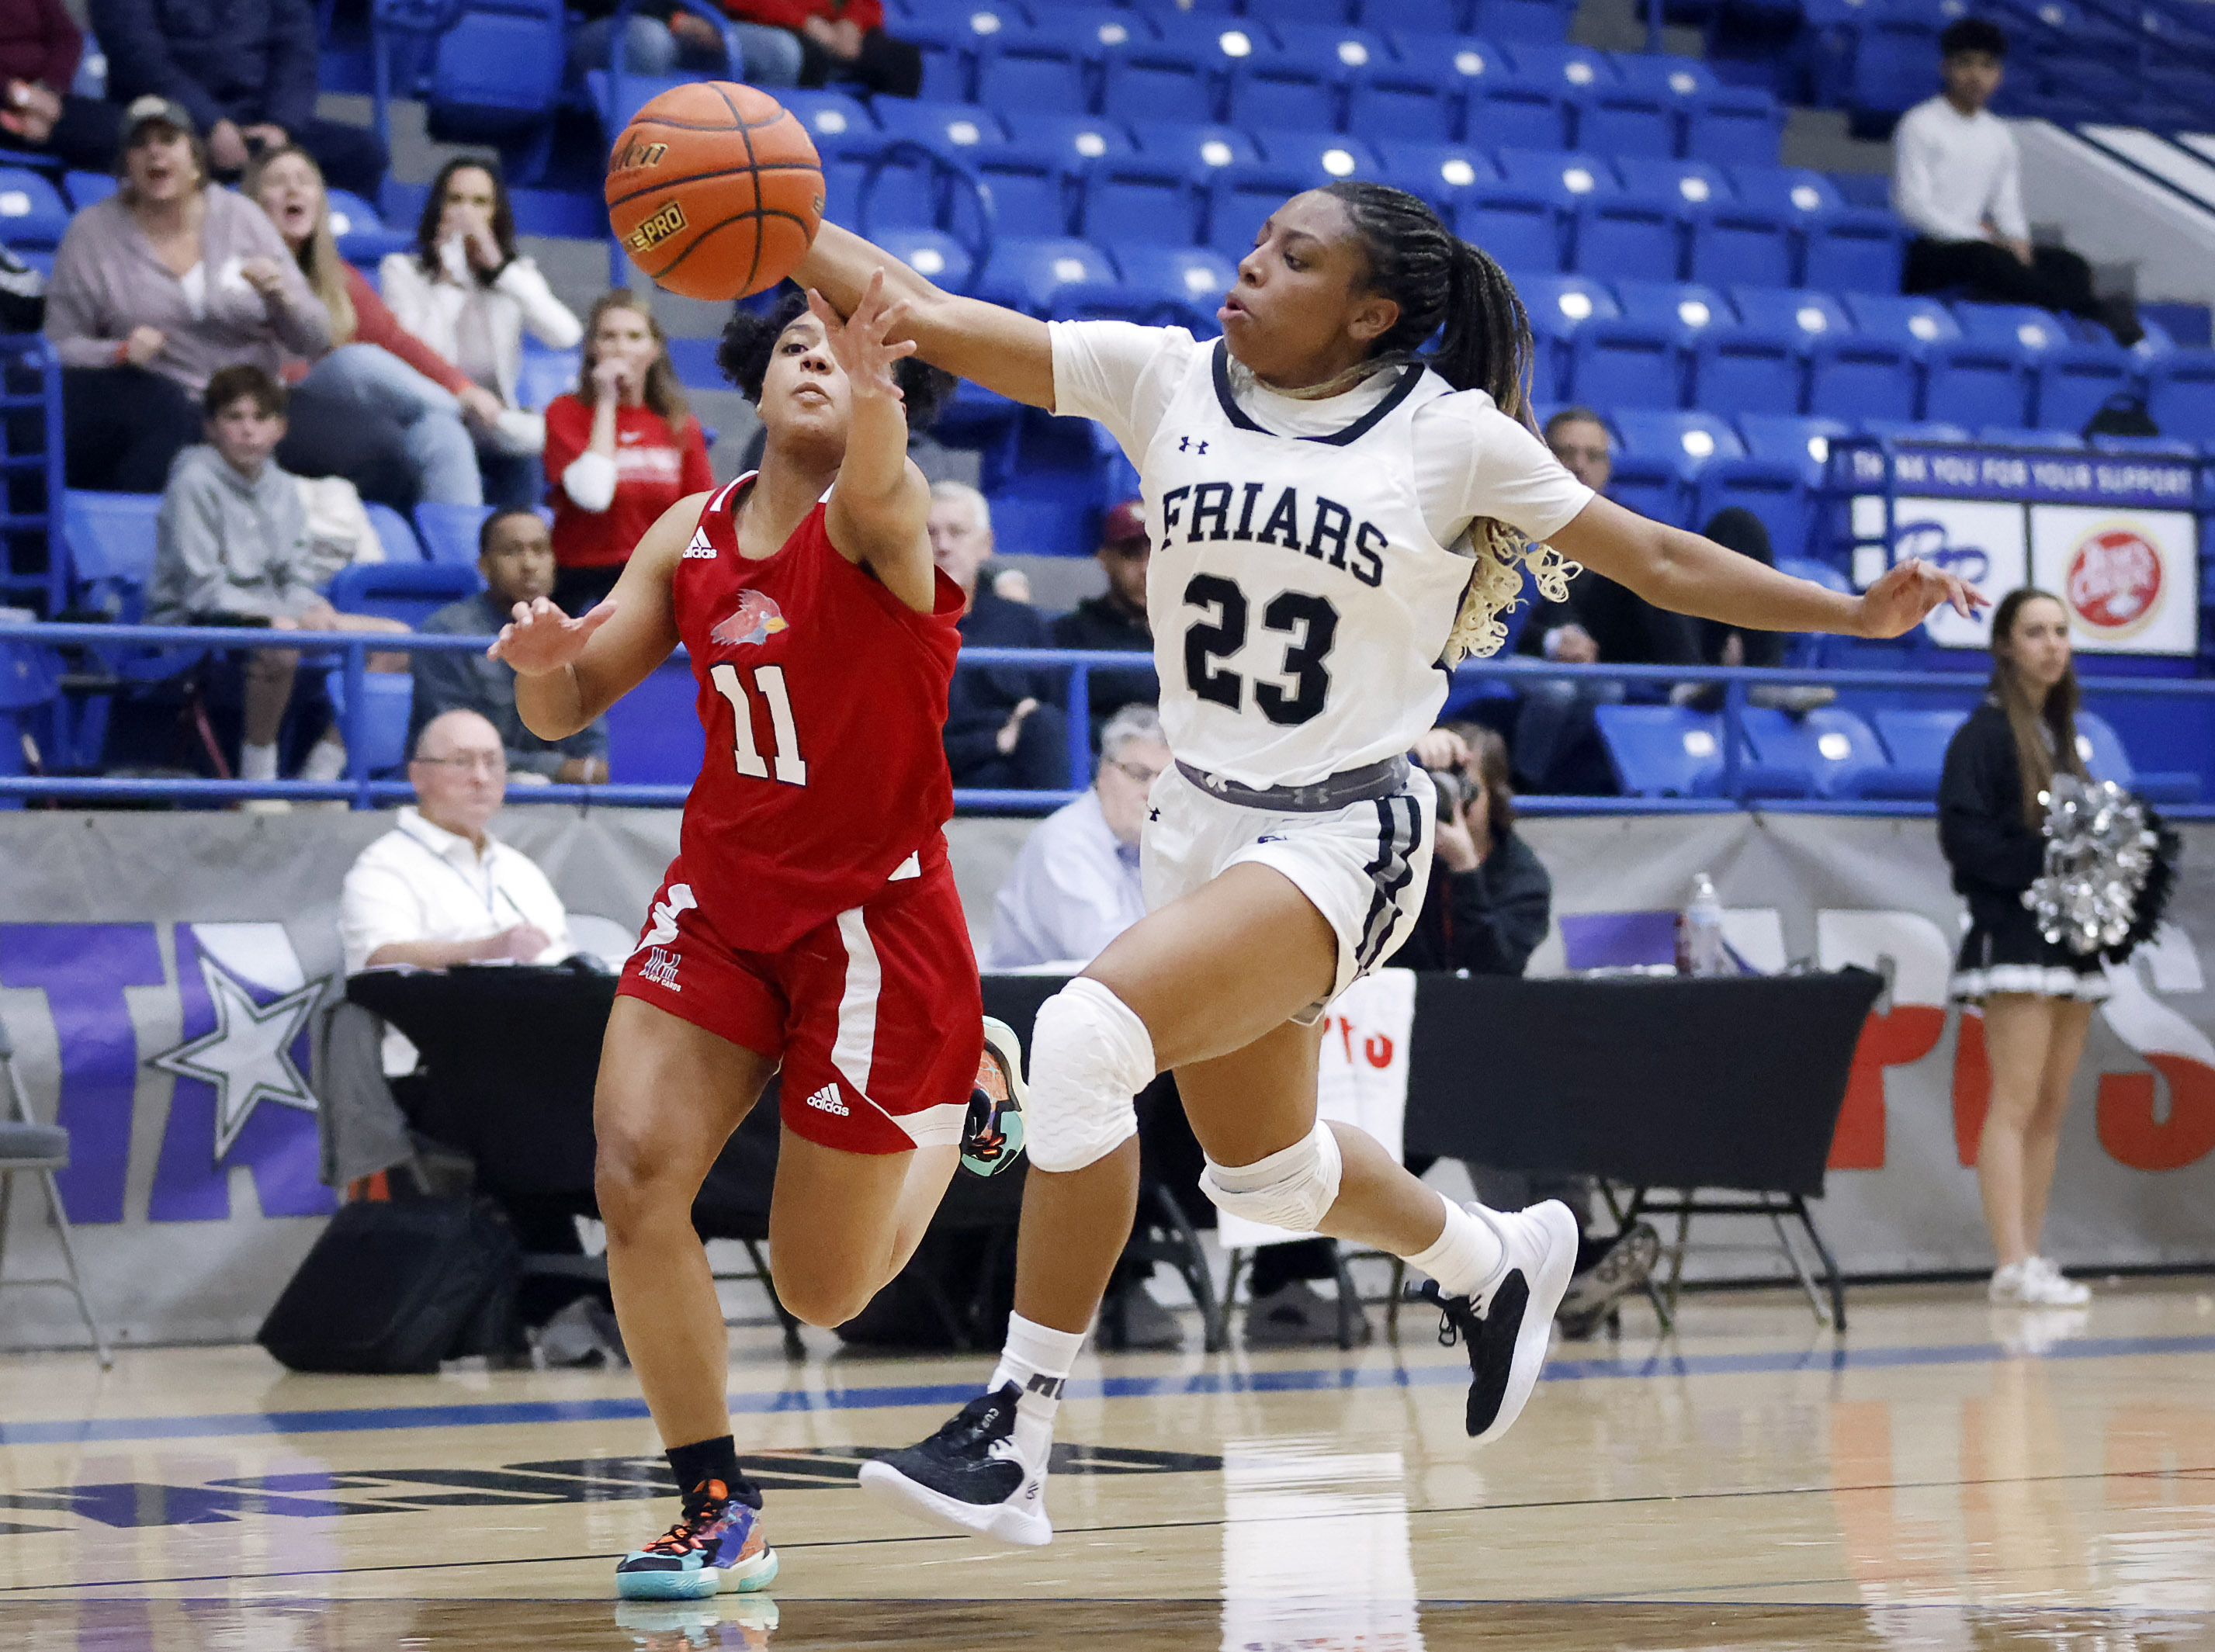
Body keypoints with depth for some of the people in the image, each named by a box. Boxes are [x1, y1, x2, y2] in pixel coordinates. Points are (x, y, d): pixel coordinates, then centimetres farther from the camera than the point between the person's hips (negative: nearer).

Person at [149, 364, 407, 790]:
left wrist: (314, 610, -12)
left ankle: (318, 778, 0)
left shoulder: (283, 487, 11)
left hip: (274, 614, 8)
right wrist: (285, 616, -24)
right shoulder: (194, 482, -11)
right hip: (193, 627, -8)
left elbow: (297, 579, 12)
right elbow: (203, 590, -17)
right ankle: (258, 785, -25)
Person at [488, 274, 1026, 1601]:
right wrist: (545, 662, -19)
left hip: (875, 915, -5)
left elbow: (876, 496, -42)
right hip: (723, 898, 5)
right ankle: (720, 1512, -3)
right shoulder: (695, 533, 2)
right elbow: (566, 713, 5)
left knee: (823, 1292, 5)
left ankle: (970, 1074, 34)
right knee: (636, 1177, -18)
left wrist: (873, 383, -65)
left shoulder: (887, 516, -15)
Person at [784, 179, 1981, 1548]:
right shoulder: (1166, 380, -1)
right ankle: (1496, 1261, 54)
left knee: (1090, 1035, -28)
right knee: (1264, 1171, 23)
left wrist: (1857, 613, -2)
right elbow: (930, 316, -6)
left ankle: (1015, 1436, -20)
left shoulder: (1449, 432, -7)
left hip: (1345, 833, -6)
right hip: (1203, 817, 6)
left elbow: (1659, 561, 1)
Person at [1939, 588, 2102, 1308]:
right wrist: (2043, 863, -21)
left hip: (2070, 940, 8)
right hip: (2015, 937, -8)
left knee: (2052, 1108, 7)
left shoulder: (2059, 734, 17)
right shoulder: (1984, 733, -6)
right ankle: (2013, 1267, -14)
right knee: (2016, 1104, -11)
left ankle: (2030, 1259, 10)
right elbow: (1963, 834, -15)